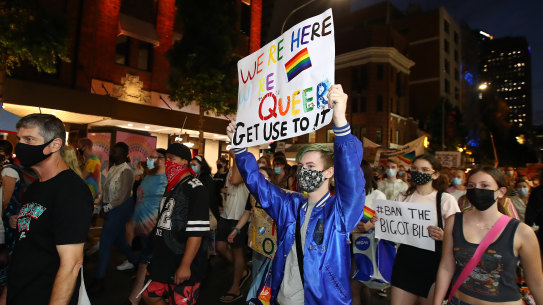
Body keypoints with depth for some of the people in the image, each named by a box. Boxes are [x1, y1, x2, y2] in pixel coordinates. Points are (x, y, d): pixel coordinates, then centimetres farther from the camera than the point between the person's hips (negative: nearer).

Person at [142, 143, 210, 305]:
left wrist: (185, 266, -23)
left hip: (183, 264, -8)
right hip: (162, 260, 9)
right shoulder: (171, 187, 11)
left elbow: (196, 232, -22)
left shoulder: (195, 189, -17)